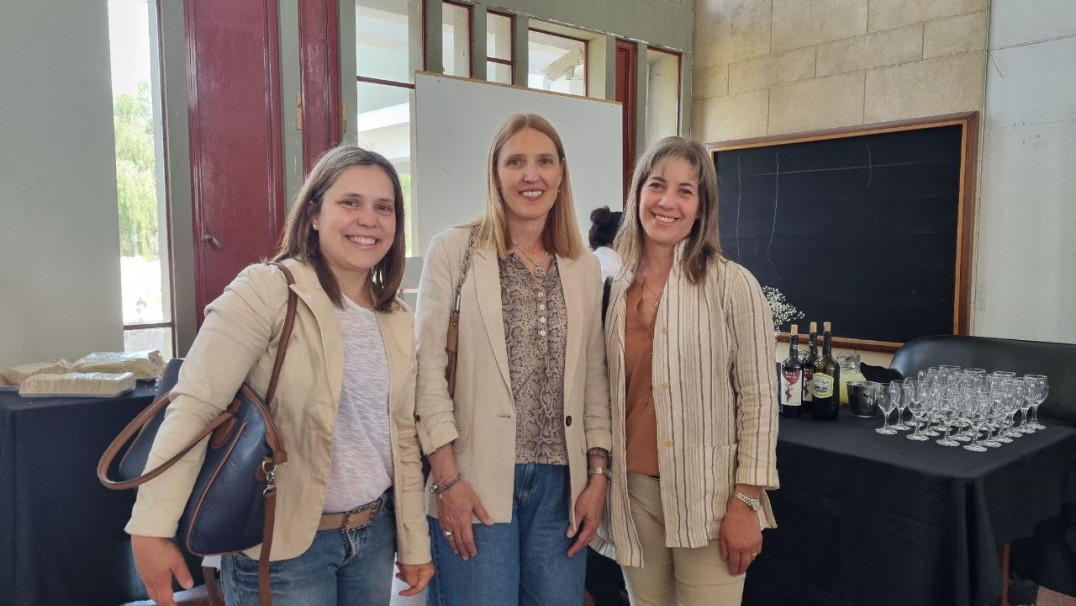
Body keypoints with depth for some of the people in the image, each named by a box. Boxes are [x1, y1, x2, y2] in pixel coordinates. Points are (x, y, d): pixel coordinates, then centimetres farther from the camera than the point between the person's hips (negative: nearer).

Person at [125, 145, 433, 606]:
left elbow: (403, 435, 9)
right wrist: (153, 528, -25)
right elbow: (193, 407, -19)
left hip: (374, 533, 6)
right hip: (282, 547, -5)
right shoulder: (266, 291, -15)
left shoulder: (398, 320, 4)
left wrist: (415, 544, 11)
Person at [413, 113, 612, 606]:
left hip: (561, 484, 4)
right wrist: (447, 478, -10)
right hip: (475, 483, -3)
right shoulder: (453, 250, -3)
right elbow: (428, 367, -6)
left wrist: (598, 475, 5)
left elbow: (594, 380, 11)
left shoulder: (585, 268, 9)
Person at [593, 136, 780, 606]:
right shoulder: (615, 289, 3)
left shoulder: (732, 285, -9)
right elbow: (610, 398, 10)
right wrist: (601, 491, 11)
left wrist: (746, 502, -9)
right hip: (632, 492, 4)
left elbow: (759, 400, -7)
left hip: (709, 498, -3)